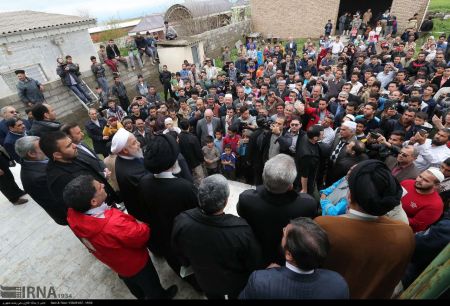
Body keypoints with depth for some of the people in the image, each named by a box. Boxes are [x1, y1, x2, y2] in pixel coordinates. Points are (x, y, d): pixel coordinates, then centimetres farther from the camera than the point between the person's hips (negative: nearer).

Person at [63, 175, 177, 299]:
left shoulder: (73, 215, -26)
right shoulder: (114, 224, -48)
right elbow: (142, 235, -31)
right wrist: (140, 224, -10)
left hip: (114, 262, 7)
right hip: (134, 264, -7)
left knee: (132, 284, 38)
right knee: (152, 287, 27)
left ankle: (142, 296, 65)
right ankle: (161, 296, 55)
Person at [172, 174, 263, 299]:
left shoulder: (181, 222, -32)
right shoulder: (242, 230, -41)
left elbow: (181, 256, -10)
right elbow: (254, 265, -20)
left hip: (205, 282, 2)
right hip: (236, 286, -2)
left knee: (211, 294, 34)